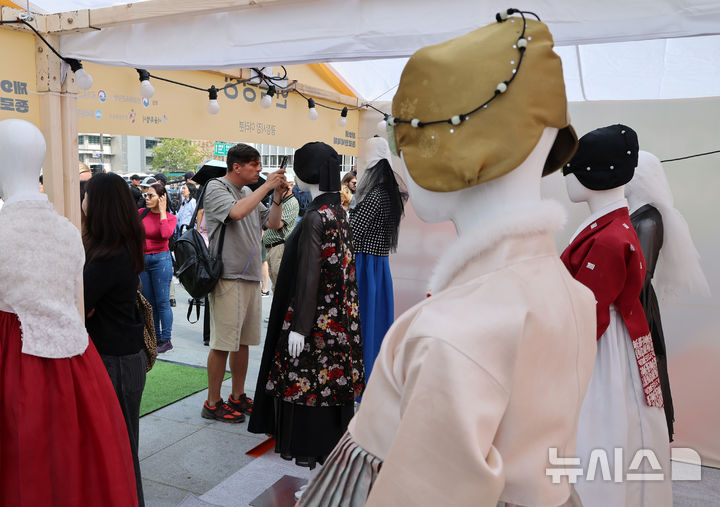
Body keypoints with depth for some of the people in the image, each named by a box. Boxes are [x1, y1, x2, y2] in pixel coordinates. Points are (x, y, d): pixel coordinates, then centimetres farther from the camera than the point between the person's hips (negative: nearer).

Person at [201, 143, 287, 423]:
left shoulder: (250, 192, 16)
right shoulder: (216, 187, -6)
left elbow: (272, 223, 17)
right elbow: (236, 212, -25)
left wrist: (278, 195, 3)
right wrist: (267, 185, -17)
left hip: (251, 276, 8)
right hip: (227, 276, -8)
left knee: (243, 341, 13)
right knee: (223, 343, -3)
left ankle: (238, 397, 25)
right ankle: (212, 403, 10)